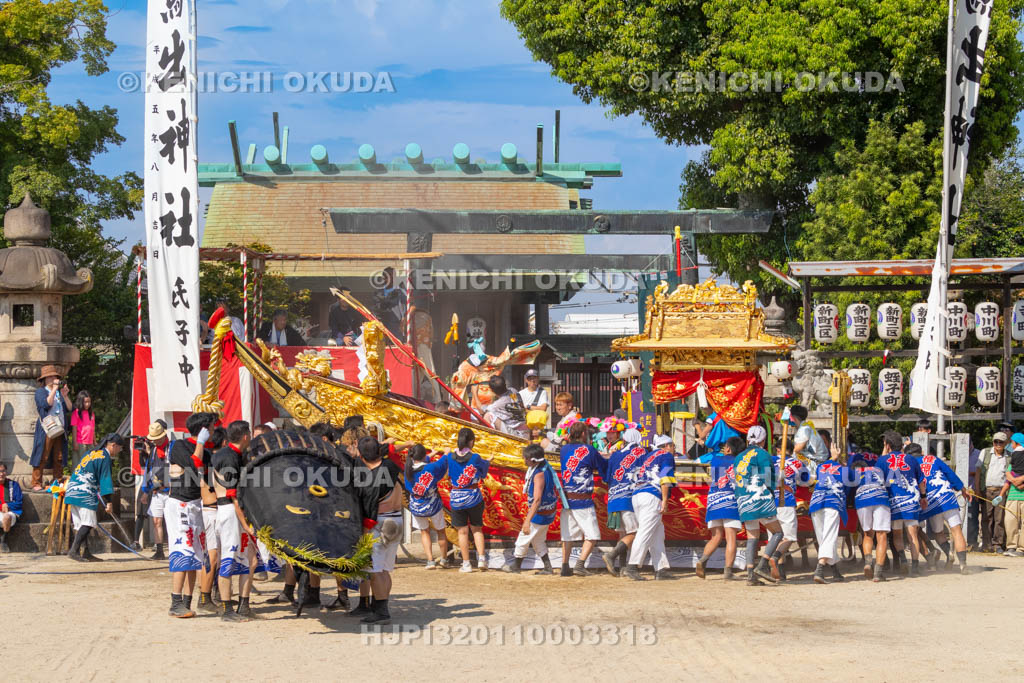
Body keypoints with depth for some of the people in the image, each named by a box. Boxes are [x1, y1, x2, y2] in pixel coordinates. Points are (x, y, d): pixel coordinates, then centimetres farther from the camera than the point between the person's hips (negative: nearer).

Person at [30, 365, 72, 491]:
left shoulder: (60, 392, 20)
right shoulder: (40, 391, 4)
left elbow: (69, 409, 12)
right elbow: (46, 404, -15)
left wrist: (64, 395, -1)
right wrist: (54, 389, -11)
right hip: (46, 431, -5)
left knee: (59, 459, 4)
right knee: (42, 457, -8)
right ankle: (36, 484, -5)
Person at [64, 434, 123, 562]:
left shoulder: (93, 453, 22)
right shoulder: (104, 457, -7)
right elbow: (105, 479, -14)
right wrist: (108, 502, -17)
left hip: (72, 492, 10)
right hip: (84, 494, -10)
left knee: (81, 524, 8)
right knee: (88, 523, -11)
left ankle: (85, 553, 8)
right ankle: (74, 550, -18)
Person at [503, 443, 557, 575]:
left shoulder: (539, 475, -29)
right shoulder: (545, 468, 0)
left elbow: (537, 500, -36)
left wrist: (527, 521, -40)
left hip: (540, 515, -9)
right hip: (548, 513, 9)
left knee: (523, 539, 8)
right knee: (538, 541, 23)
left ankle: (516, 566, 25)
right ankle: (547, 567, 27)